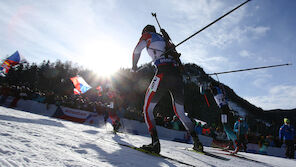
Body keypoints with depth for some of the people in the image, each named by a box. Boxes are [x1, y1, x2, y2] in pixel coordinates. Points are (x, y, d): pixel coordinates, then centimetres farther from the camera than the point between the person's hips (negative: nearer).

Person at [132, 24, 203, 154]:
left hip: (163, 71, -7)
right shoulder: (164, 39, 35)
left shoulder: (147, 35, 18)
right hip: (177, 74, 7)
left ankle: (155, 143, -13)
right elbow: (174, 54, 32)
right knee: (180, 113, 15)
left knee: (147, 109, 1)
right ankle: (197, 142, 10)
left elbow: (136, 51, 7)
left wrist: (134, 66, 22)